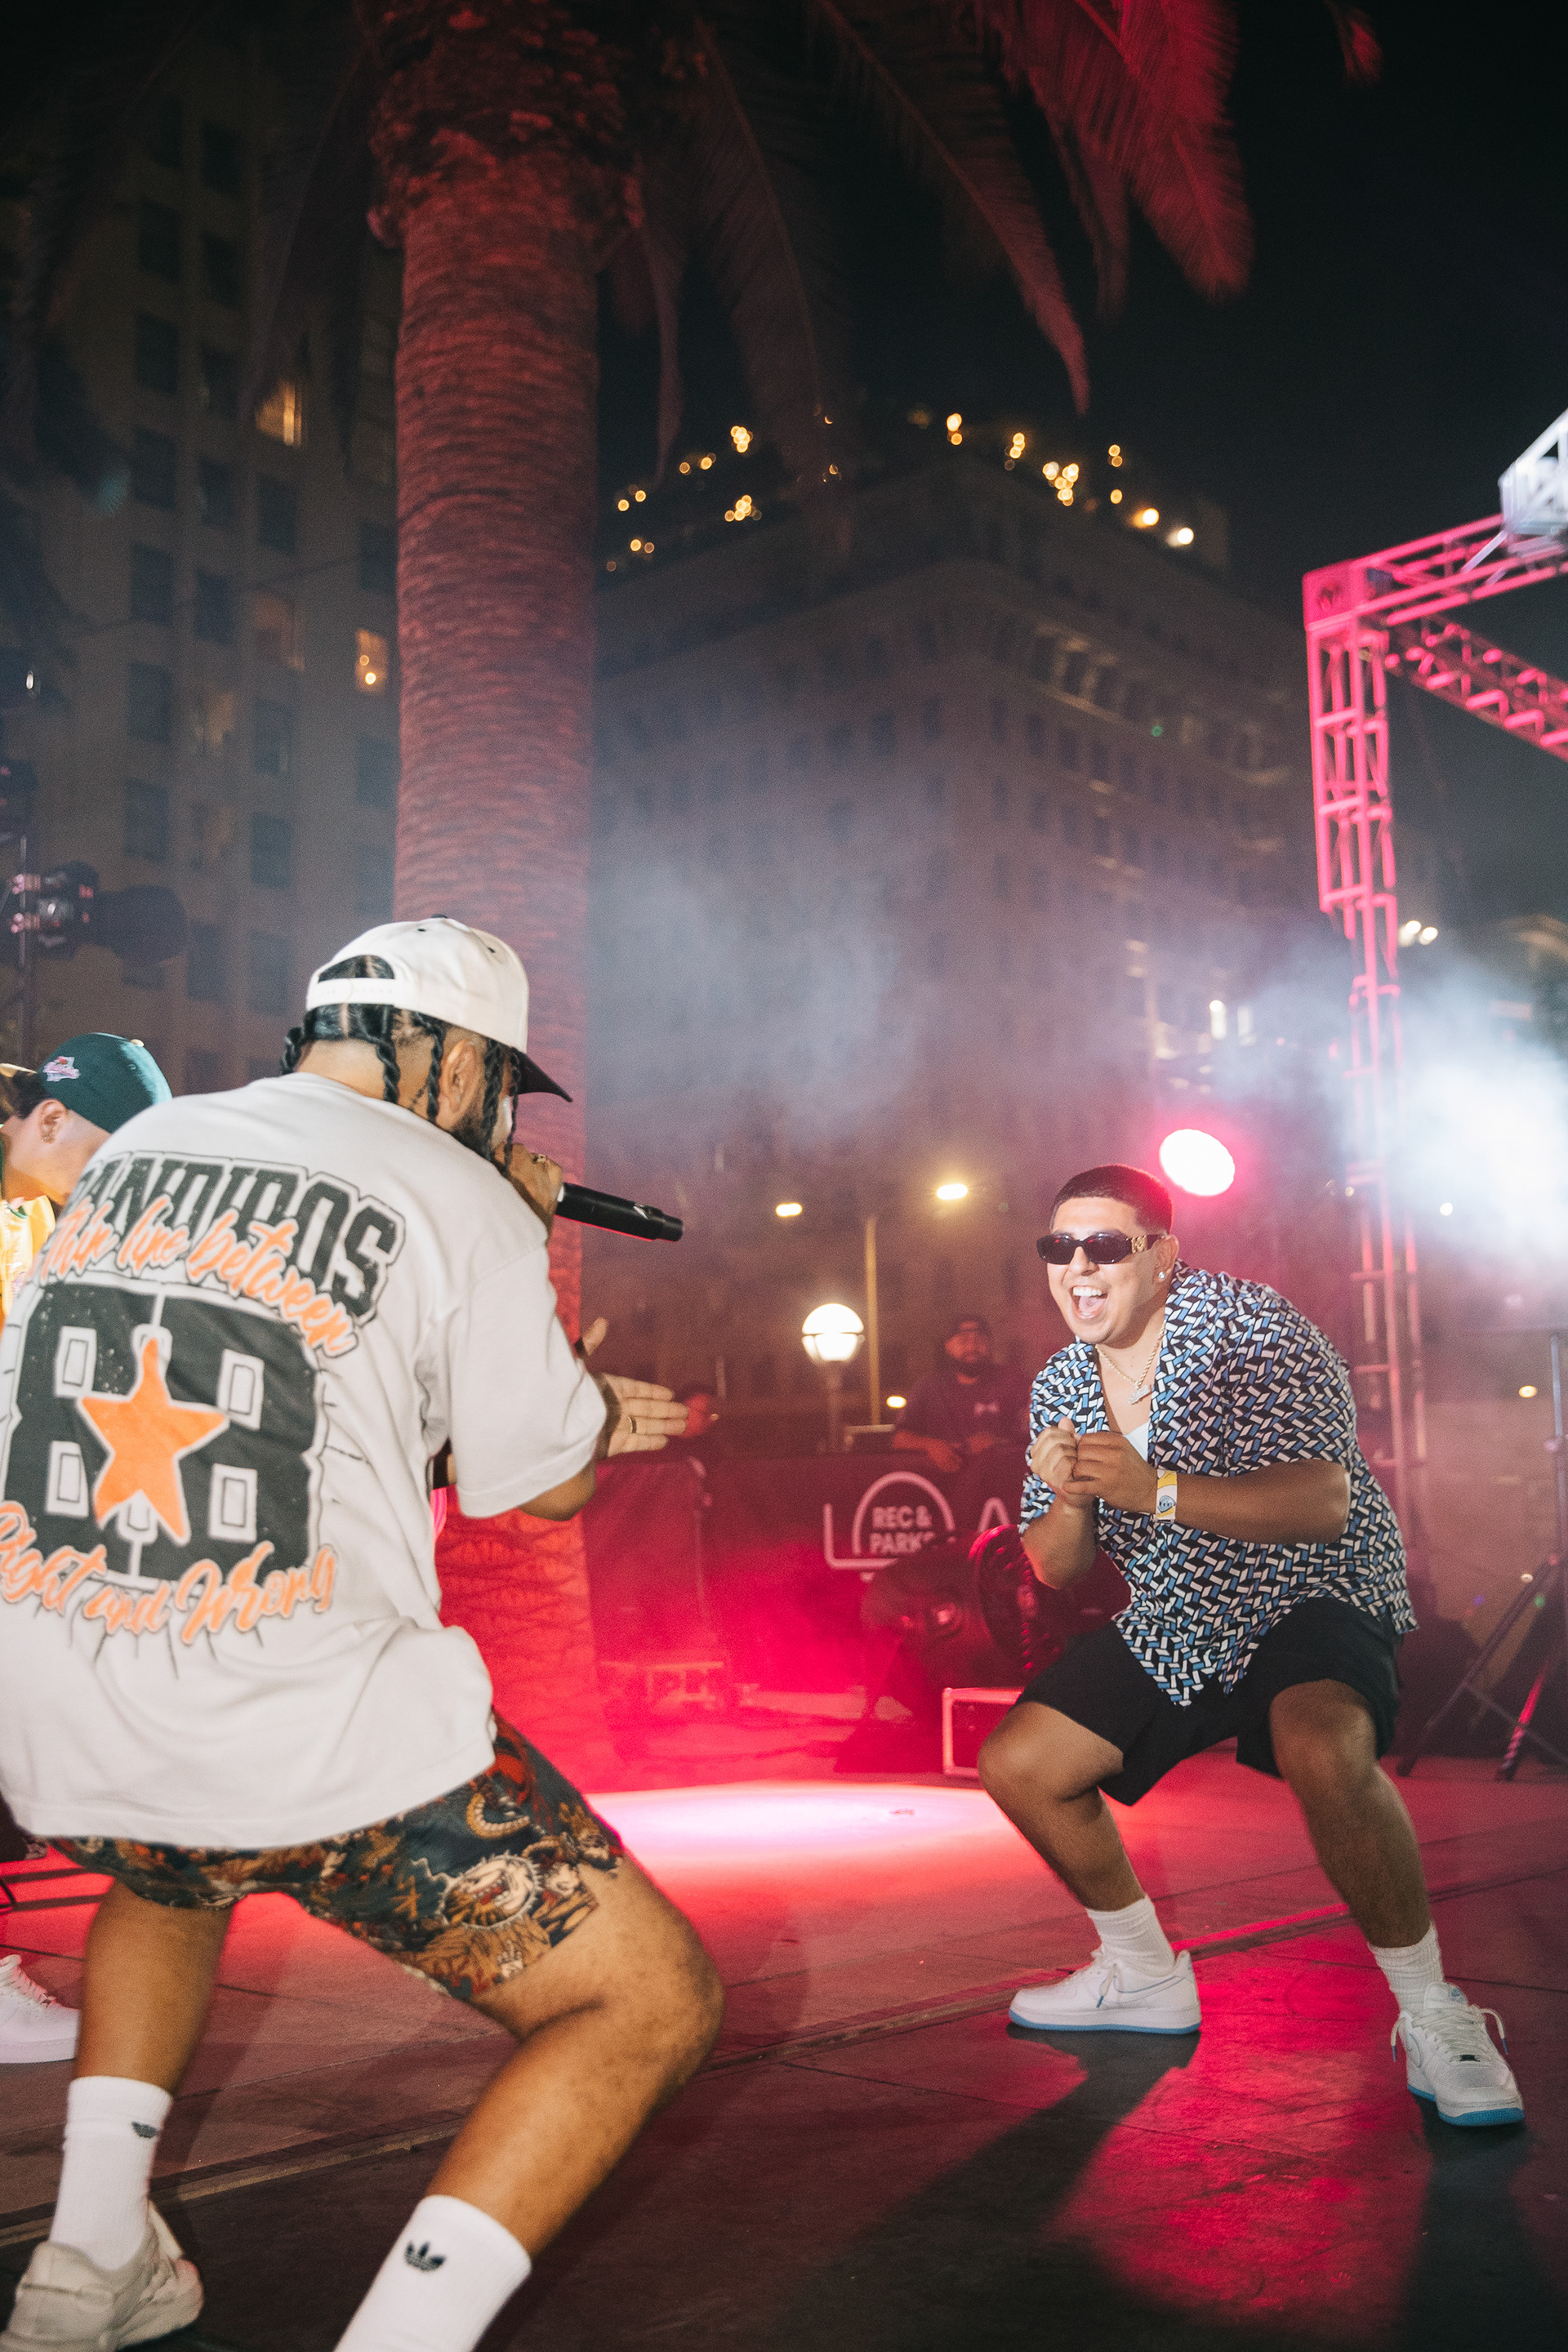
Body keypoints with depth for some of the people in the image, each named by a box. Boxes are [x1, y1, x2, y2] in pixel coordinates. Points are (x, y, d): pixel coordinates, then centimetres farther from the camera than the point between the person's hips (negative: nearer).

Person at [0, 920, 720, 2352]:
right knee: (654, 2003, 6)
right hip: (309, 1738, -6)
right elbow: (548, 1483, 5)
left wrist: (575, 1410, 30)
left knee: (177, 1860, 40)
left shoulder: (133, 1148, 13)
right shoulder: (462, 1199, -5)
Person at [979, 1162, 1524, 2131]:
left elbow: (1323, 1503, -30)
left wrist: (1153, 1489, -39)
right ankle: (1146, 1977, 26)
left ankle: (1432, 2013, -17)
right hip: (1175, 1626, 7)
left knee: (1322, 1749, -38)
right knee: (1018, 1765, 5)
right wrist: (1068, 1500, -20)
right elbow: (1058, 1570, 4)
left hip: (1313, 1596, -7)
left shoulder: (1246, 1326, -20)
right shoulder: (1061, 1386, 1)